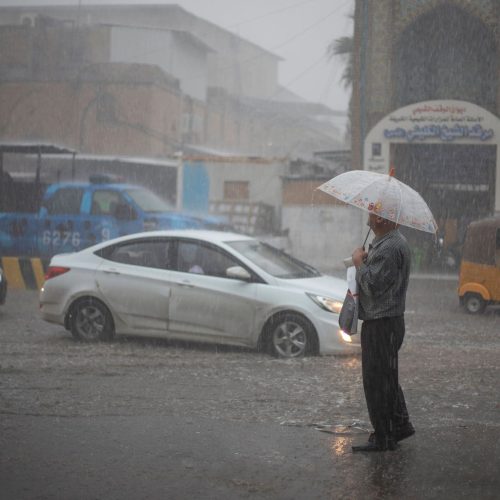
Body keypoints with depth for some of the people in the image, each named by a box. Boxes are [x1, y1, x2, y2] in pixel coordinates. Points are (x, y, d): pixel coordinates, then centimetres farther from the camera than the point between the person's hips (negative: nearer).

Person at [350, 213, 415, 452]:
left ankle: (383, 438, 2)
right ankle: (400, 425, 29)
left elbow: (372, 284, -26)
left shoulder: (389, 249, -23)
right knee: (387, 377, 20)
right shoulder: (388, 242, 13)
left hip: (382, 323, -11)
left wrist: (359, 262, -12)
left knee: (377, 380, -4)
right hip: (384, 320, 11)